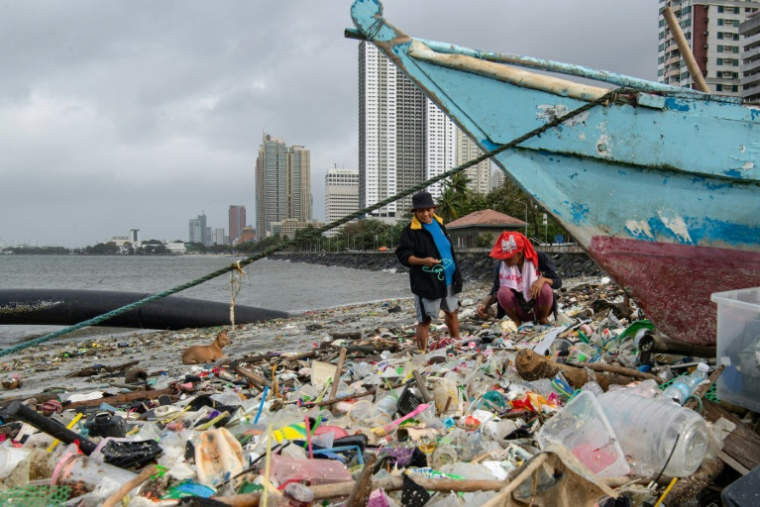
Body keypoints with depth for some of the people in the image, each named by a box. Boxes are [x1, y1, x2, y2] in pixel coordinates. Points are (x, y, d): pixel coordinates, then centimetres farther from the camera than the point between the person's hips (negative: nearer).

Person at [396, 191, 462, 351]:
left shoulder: (439, 223, 9)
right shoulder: (410, 231, -13)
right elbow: (403, 255, -18)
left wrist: (456, 273, 18)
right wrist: (423, 261, -35)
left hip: (448, 279, 7)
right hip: (426, 283, -7)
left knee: (452, 312, 20)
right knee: (425, 320, -4)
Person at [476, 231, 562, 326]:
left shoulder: (540, 258, -15)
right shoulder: (501, 265, -11)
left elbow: (558, 282, -10)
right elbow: (495, 291, -1)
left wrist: (543, 279, -31)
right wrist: (484, 305, -21)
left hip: (539, 308, -1)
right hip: (519, 311, 1)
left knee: (545, 289, -32)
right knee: (502, 291, -28)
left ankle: (543, 319, -2)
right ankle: (516, 322, -3)